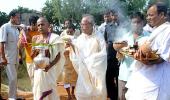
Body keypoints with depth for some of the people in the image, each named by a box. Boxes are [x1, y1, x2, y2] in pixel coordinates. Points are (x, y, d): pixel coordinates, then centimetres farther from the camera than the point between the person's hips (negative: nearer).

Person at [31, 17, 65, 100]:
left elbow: (59, 55, -10)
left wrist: (50, 65, -23)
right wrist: (34, 52, -12)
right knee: (38, 89, 9)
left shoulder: (54, 38, -7)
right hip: (38, 69, 4)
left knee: (50, 89, -1)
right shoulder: (35, 38, 6)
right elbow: (32, 57, 10)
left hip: (49, 69, -4)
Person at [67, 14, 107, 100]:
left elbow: (103, 54, -10)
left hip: (96, 69, -3)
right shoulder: (79, 38, 2)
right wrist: (72, 45, -9)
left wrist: (90, 59, -14)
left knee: (97, 92, 5)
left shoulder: (99, 37, -7)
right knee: (82, 92, 2)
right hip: (83, 70, 3)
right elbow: (76, 54, 6)